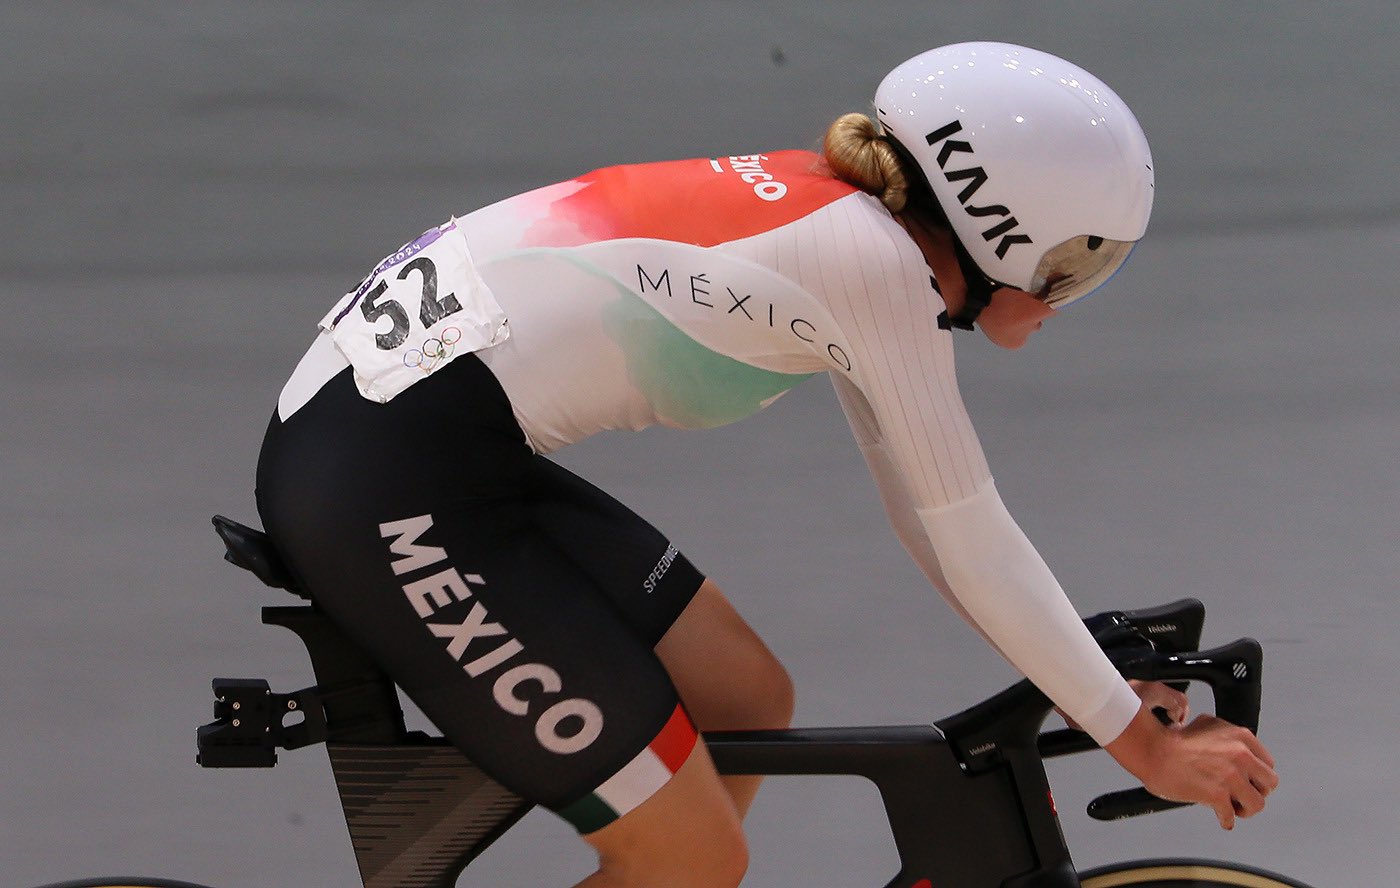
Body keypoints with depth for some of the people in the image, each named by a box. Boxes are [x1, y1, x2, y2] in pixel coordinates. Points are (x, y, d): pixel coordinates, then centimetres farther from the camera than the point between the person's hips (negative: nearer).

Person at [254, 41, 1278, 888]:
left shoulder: (832, 211, 15)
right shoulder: (877, 264, -11)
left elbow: (931, 516, 21)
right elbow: (974, 549, -6)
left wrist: (1103, 688, 23)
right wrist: (1145, 744, 3)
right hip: (394, 489, -10)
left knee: (749, 702, 16)